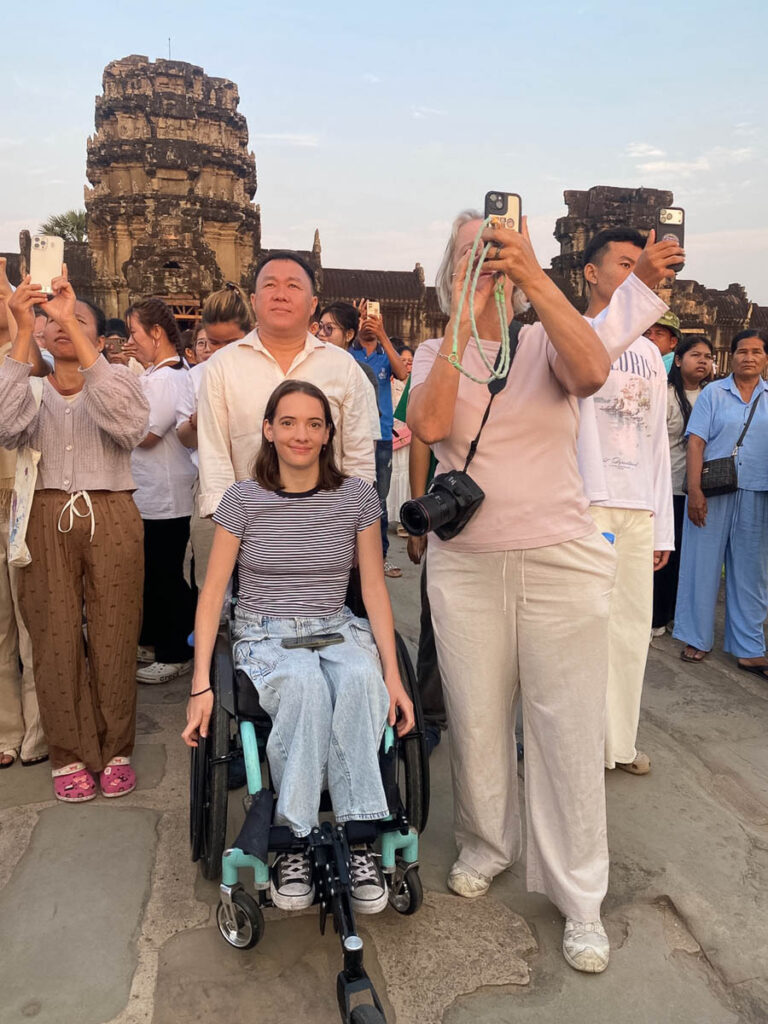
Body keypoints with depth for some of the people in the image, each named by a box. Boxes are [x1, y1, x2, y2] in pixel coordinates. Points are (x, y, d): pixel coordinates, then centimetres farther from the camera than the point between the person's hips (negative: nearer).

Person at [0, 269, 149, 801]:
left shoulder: (118, 378, 7)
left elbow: (127, 424, -18)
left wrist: (73, 328, -20)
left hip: (111, 518, -1)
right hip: (47, 519, 1)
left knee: (114, 637, 2)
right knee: (56, 638, 3)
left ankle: (116, 750, 19)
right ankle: (71, 754, 19)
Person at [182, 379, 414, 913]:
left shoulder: (357, 497, 3)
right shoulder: (243, 499, -1)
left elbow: (374, 588, 2)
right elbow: (212, 594, -1)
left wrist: (394, 674, -8)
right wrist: (201, 684, -10)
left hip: (336, 630, 2)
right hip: (264, 636, -1)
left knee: (362, 678, -35)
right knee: (305, 683, -37)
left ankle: (360, 841, -25)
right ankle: (295, 843, -24)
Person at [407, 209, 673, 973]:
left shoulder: (547, 343, 3)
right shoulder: (435, 354, 5)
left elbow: (592, 372, -21)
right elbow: (430, 424, -16)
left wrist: (534, 278, -24)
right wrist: (464, 312, -16)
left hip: (560, 562, -1)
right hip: (465, 566, 1)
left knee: (569, 730, 5)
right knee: (475, 721, 11)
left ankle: (579, 896, 22)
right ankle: (485, 845, 37)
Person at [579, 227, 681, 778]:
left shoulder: (650, 352, 19)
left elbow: (657, 442, 18)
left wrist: (663, 525, 15)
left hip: (639, 509, 7)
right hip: (584, 503, -6)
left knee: (632, 625, 11)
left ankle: (618, 738, 26)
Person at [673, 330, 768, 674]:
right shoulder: (713, 393, 3)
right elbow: (696, 442, -4)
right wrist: (695, 491, -13)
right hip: (712, 493, -2)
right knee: (703, 564, 4)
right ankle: (696, 638, 17)